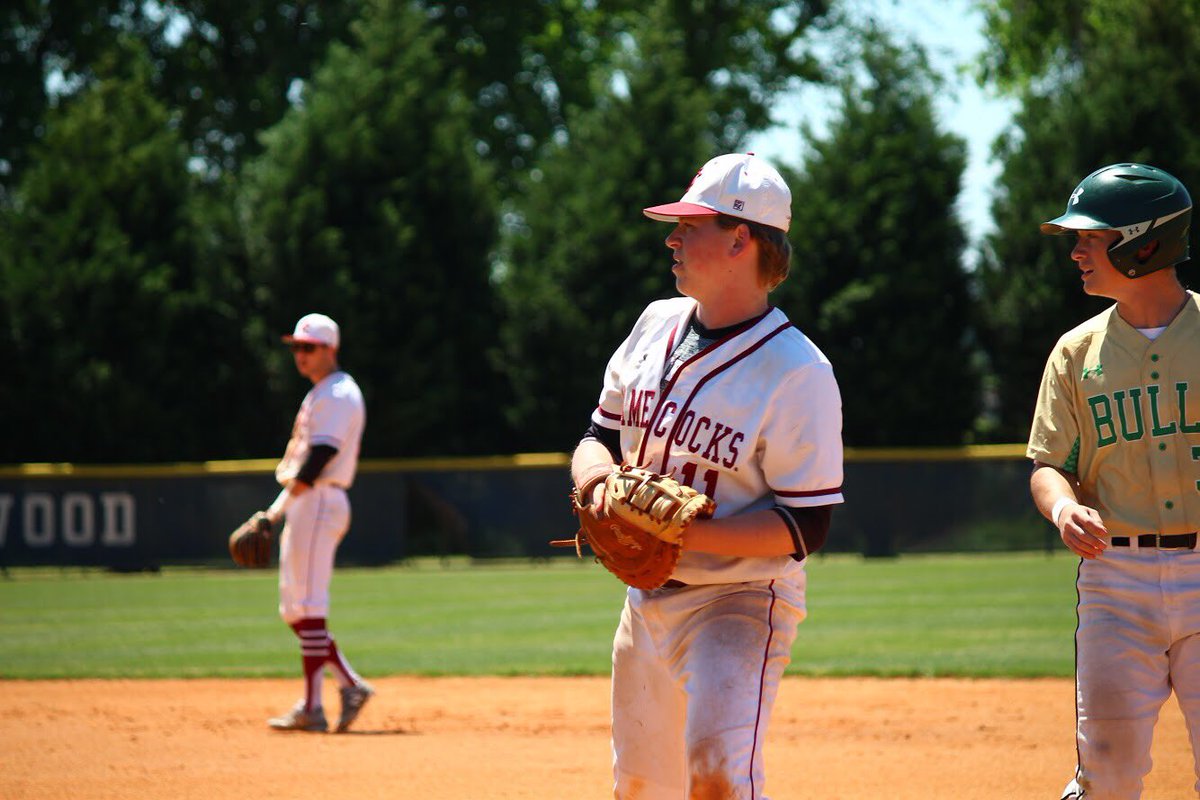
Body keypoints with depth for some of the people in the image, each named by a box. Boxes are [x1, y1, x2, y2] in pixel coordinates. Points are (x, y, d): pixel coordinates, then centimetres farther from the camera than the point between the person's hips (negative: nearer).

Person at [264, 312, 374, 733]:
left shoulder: (339, 395, -10)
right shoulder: (319, 395, 22)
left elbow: (320, 456, -21)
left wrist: (284, 505, -24)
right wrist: (274, 513, 15)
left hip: (318, 504, -10)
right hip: (303, 506, 10)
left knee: (307, 606, -11)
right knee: (295, 609, 10)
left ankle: (312, 707, -10)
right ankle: (351, 686, 9)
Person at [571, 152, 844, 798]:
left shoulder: (799, 373, -17)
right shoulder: (657, 324, 6)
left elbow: (806, 528, -18)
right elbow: (599, 438, 14)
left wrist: (685, 531, -28)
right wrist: (600, 483, -11)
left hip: (741, 604, -7)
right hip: (646, 596, 8)